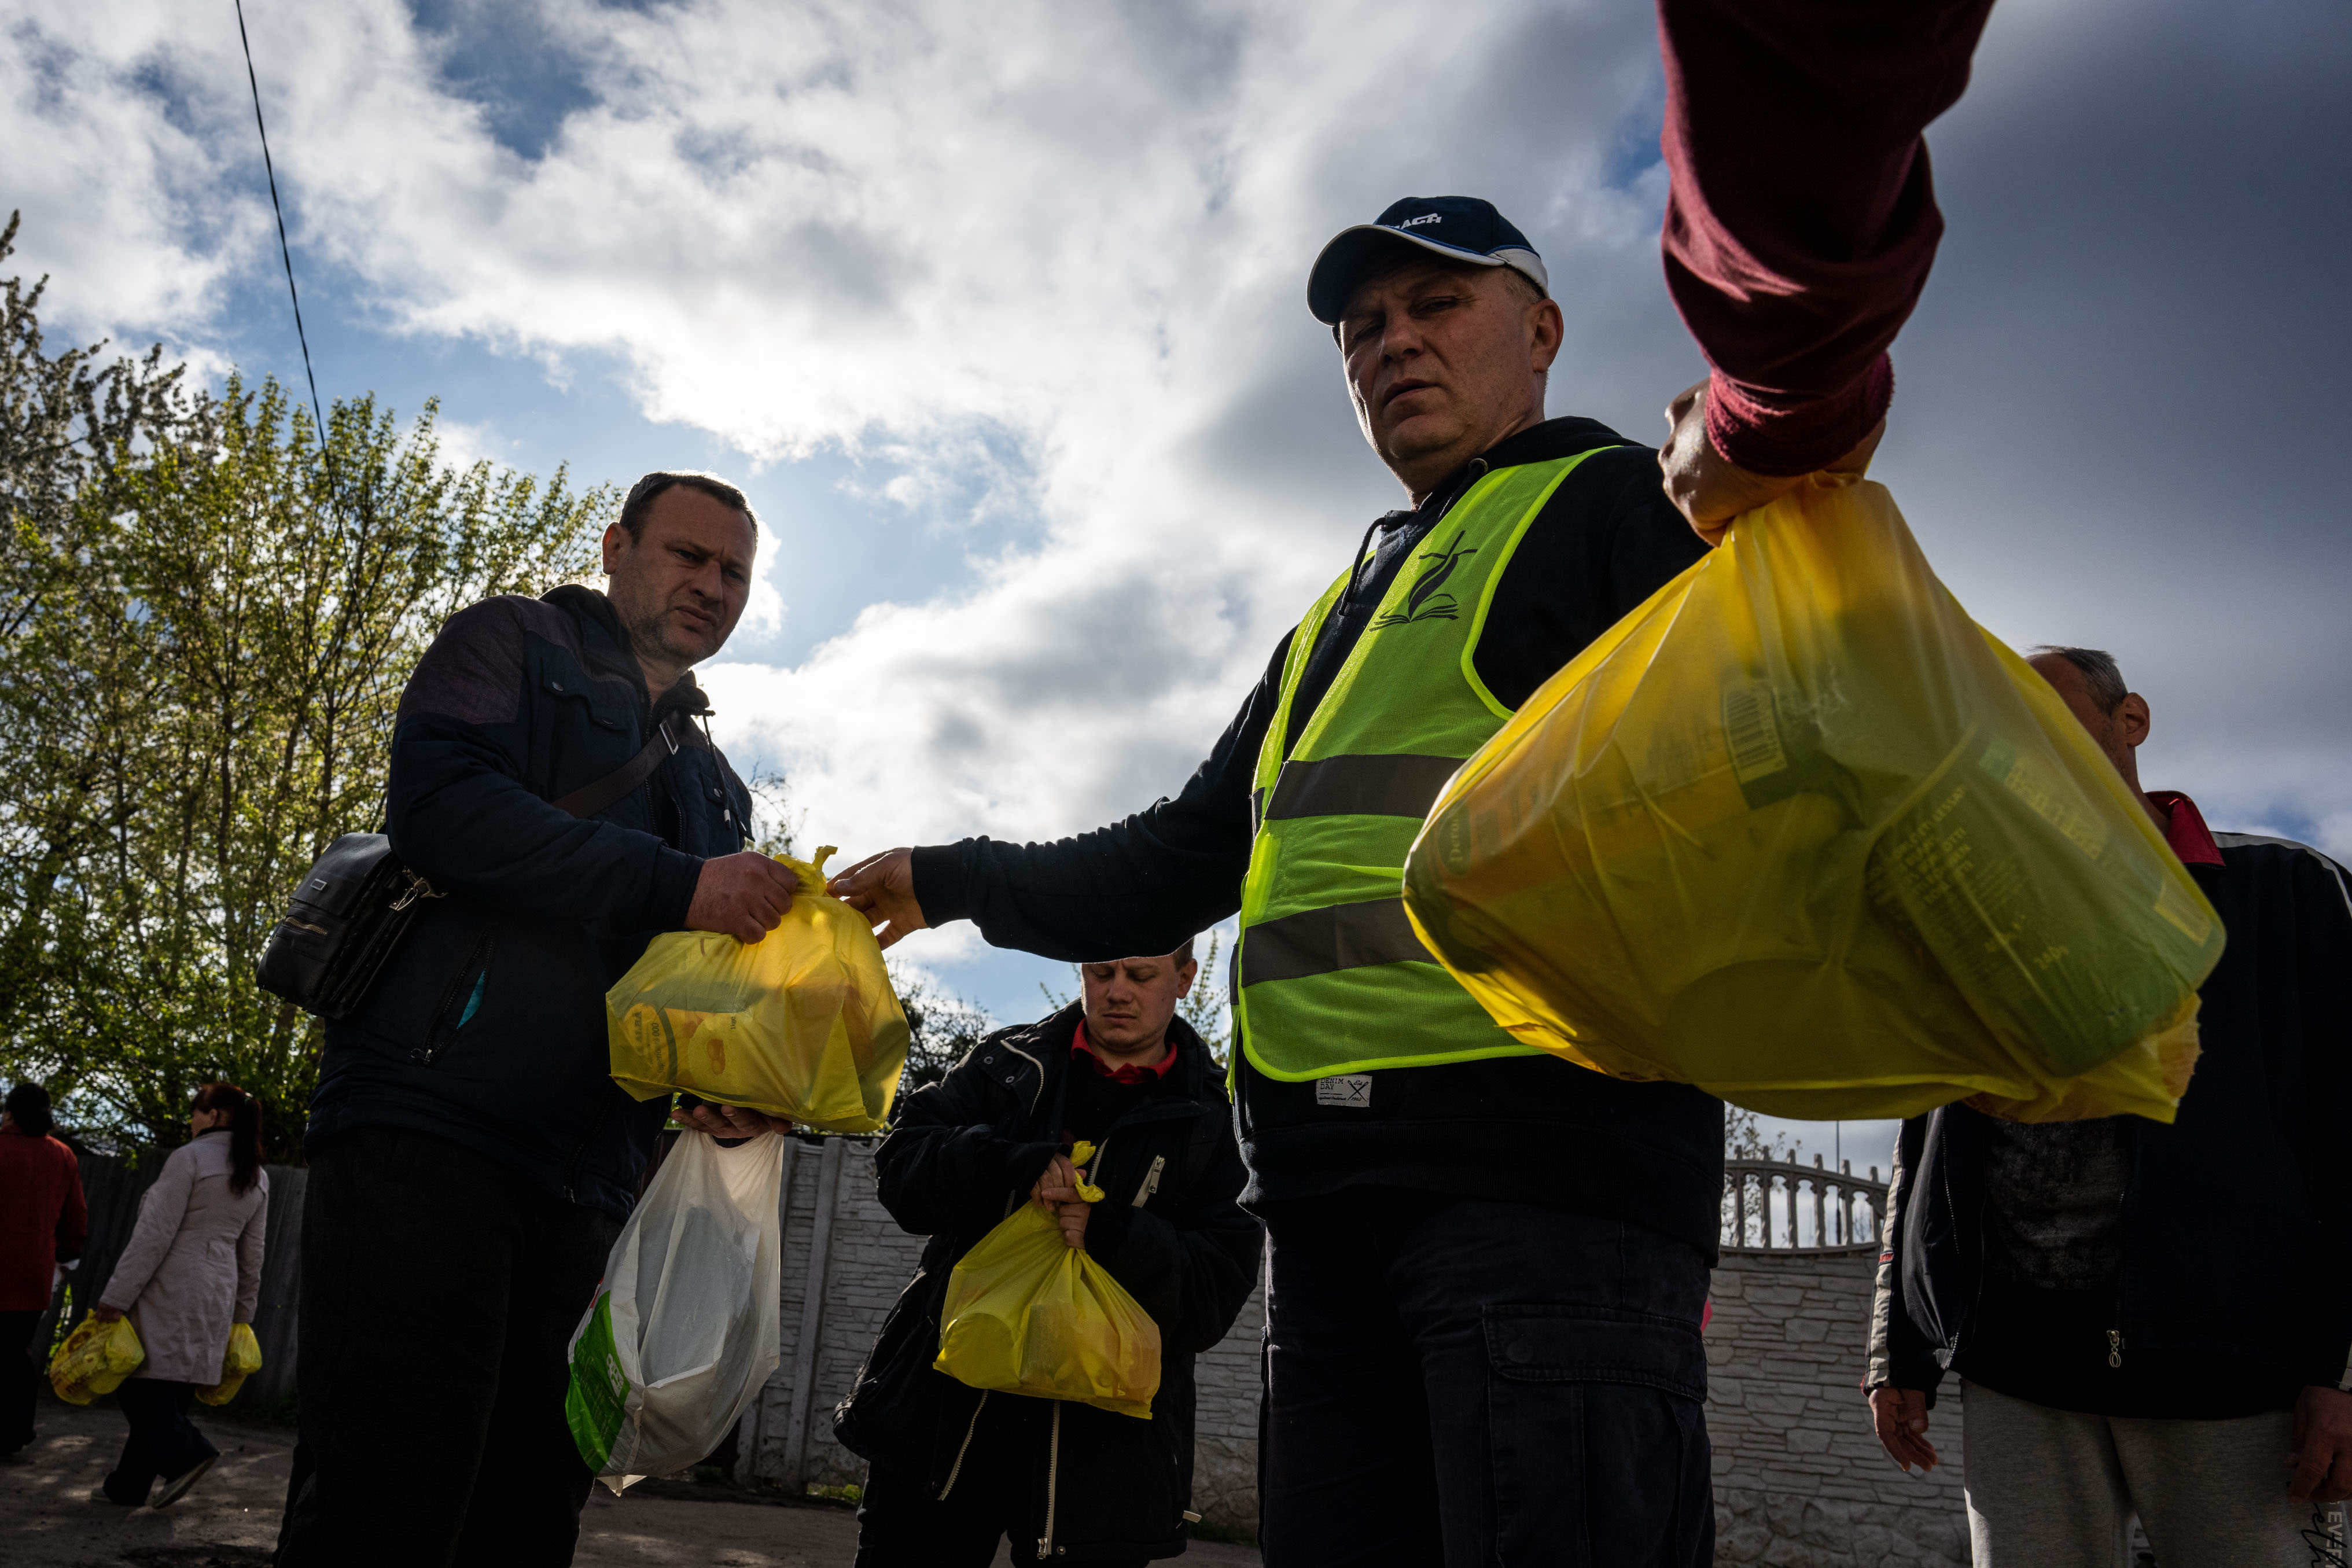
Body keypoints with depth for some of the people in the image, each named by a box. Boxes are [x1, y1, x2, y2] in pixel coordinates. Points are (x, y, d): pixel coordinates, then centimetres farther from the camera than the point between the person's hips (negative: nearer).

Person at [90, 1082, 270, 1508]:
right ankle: (127, 1487, 14)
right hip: (217, 1297, 7)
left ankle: (186, 1453, -19)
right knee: (172, 1391, 10)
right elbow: (252, 1254, 15)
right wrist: (241, 1311, 21)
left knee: (139, 1381, -4)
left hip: (171, 1289, -7)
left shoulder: (190, 1158, -9)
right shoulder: (258, 1177, 13)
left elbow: (155, 1234, -14)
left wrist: (115, 1297, -13)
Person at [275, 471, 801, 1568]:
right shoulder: (514, 643, 8)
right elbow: (438, 804, -12)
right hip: (430, 1130, -6)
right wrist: (676, 886, -17)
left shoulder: (716, 786, 25)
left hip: (583, 1183, 6)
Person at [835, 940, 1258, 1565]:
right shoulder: (1007, 1064, 7)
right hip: (943, 1411, 2)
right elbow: (899, 1165, -3)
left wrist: (1114, 1239, -25)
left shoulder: (1213, 1121, -1)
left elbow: (1215, 1295, -7)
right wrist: (1013, 1167, -20)